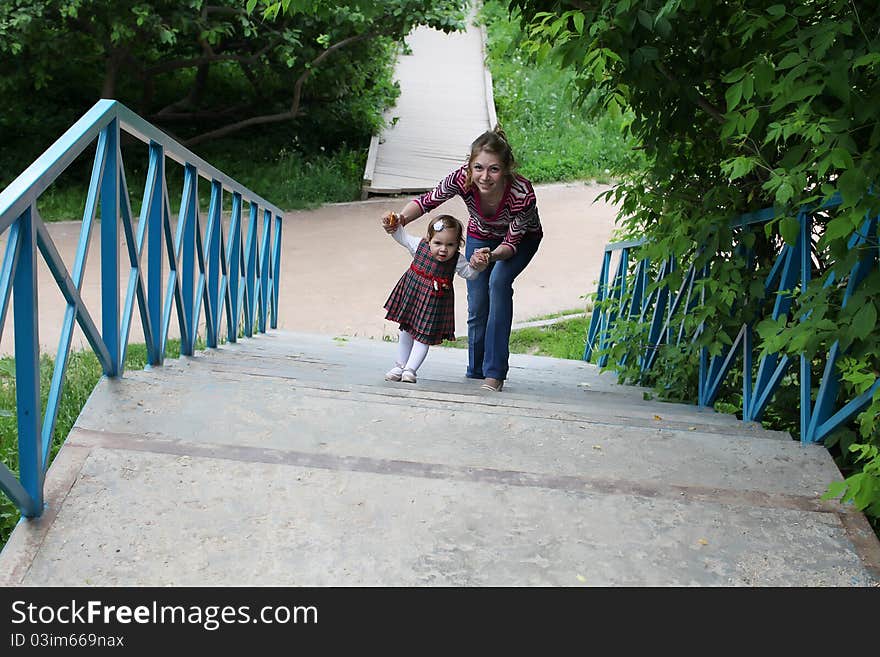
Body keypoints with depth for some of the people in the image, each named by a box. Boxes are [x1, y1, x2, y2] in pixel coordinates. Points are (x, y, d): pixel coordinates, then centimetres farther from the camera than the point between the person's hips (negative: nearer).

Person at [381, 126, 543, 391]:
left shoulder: (523, 193, -40)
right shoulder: (462, 178, -35)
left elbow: (512, 242, -28)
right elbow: (427, 201, -19)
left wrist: (491, 256, -49)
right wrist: (402, 218, -39)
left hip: (521, 237, -3)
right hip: (480, 236, 3)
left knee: (499, 281, -28)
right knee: (476, 307, -1)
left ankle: (494, 373, -22)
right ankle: (475, 373, 20)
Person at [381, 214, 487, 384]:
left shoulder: (457, 260, -17)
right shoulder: (419, 245, -13)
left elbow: (469, 273, -10)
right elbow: (402, 236, 3)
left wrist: (476, 266, -31)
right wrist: (393, 226, -12)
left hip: (435, 303, -2)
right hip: (412, 293, 3)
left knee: (424, 335, 0)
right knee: (406, 331, 15)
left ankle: (410, 370, 7)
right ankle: (400, 365, 30)